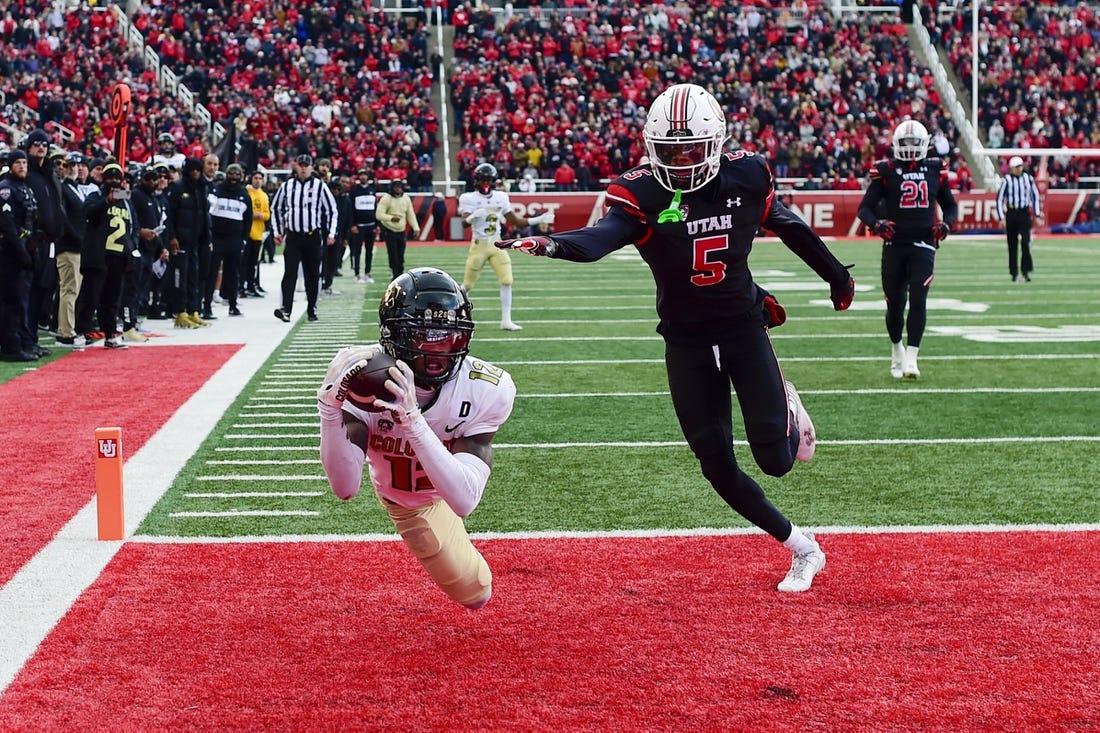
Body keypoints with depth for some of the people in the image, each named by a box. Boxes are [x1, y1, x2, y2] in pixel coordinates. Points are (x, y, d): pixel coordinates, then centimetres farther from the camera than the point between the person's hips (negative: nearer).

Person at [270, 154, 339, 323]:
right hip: (292, 237, 1)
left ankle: (311, 309, 16)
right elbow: (276, 208, 17)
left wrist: (331, 233, -2)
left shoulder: (320, 186, 0)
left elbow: (332, 210, 4)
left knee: (313, 275, 6)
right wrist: (277, 231, 12)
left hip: (313, 237, 0)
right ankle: (286, 309, -18)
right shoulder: (287, 186, 6)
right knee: (290, 273, -10)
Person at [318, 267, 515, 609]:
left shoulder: (485, 390, -40)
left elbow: (464, 500, -51)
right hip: (394, 490, 0)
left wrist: (413, 421, -64)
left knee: (475, 592, 17)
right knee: (473, 594, 9)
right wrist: (329, 406, -60)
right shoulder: (362, 376, -39)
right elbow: (345, 487, -45)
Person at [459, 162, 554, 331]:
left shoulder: (500, 197, 5)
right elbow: (465, 222, -24)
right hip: (479, 245, -4)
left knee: (506, 281, -7)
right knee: (468, 284, 2)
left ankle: (506, 320, -2)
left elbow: (516, 221, 11)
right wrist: (474, 216, -46)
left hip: (497, 244, 4)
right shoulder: (469, 198, -9)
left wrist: (539, 220, 2)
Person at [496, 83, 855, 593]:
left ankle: (786, 413, 30)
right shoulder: (642, 194, -15)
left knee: (776, 460, -8)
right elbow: (600, 238, -34)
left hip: (744, 328, 0)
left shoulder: (746, 177, -9)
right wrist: (550, 244, -56)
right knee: (718, 468, 3)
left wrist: (837, 277, 23)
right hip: (686, 343, 0)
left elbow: (789, 228, 8)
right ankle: (801, 549, 23)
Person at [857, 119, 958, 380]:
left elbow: (950, 205, 17)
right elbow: (864, 208, -2)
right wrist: (876, 224, -23)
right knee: (895, 303, 6)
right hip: (894, 244, 0)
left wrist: (946, 223, -3)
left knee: (918, 299, -13)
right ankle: (896, 350, 31)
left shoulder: (935, 170, 6)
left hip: (923, 244, 0)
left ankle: (911, 358, -11)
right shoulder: (886, 171, -1)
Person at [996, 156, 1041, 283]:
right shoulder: (1006, 180, -6)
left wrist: (1037, 214, 8)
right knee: (1012, 245, 5)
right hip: (1011, 214, -1)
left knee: (1026, 242, -10)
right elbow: (999, 199, -3)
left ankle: (1026, 270, -5)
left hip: (1025, 214, 1)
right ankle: (1014, 273, 13)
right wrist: (1001, 217, -7)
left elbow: (1035, 196, 12)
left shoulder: (1028, 178, 3)